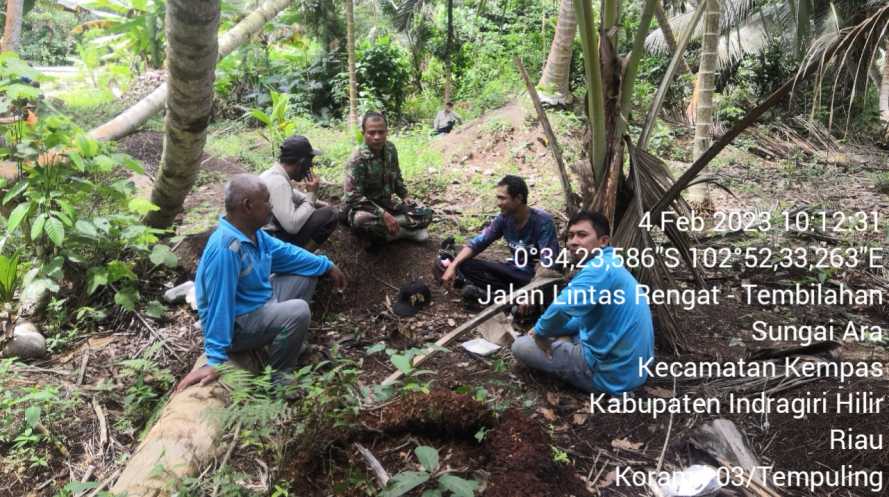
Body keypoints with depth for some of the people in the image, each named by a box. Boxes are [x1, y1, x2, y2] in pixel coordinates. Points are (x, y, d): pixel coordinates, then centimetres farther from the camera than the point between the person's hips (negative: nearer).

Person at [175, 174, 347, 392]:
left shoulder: (252, 232, -5)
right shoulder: (226, 248, -34)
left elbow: (285, 252, 12)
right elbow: (219, 306, -34)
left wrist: (327, 266, 15)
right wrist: (216, 360, -31)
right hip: (237, 324, -10)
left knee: (306, 275, 12)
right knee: (298, 312, -29)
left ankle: (289, 340, 20)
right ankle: (278, 379, -8)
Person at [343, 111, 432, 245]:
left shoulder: (390, 149, -3)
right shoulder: (357, 159, -23)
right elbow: (354, 197, -29)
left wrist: (405, 195, 2)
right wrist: (383, 215, -35)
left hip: (386, 202, 6)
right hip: (362, 206, -6)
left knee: (425, 215, -6)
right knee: (361, 221, -42)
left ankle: (384, 231, -14)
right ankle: (406, 232, -21)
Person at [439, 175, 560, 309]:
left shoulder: (543, 221, -22)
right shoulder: (504, 218, -6)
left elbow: (548, 264, -29)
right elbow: (477, 243, -2)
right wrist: (453, 265, -16)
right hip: (515, 271, 5)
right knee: (463, 265, -12)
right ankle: (512, 295, -24)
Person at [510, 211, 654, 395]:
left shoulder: (600, 268, -21)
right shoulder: (611, 265, 12)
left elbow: (562, 307, -37)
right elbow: (585, 316, 24)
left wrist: (541, 332, -17)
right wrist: (546, 329, 12)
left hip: (611, 374, -10)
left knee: (521, 346, -2)